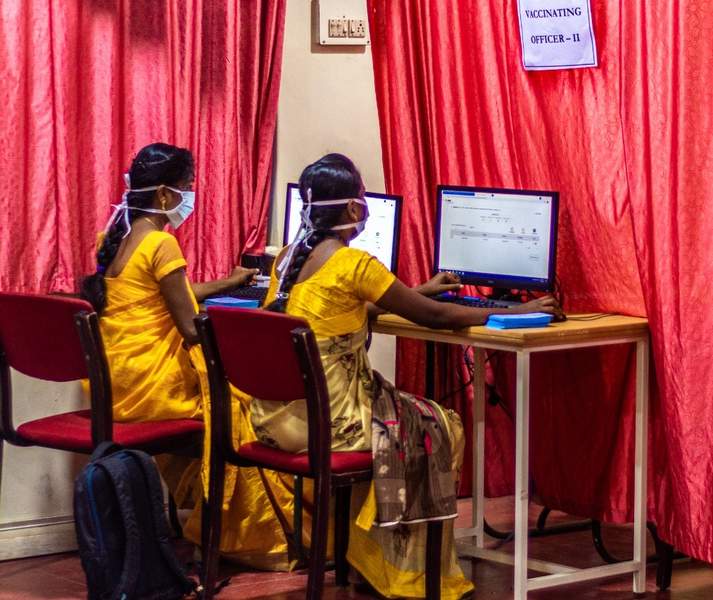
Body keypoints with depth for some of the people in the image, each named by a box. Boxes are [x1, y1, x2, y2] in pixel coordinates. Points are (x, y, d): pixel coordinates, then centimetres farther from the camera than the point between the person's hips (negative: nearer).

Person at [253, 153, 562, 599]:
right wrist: (517, 312, 2)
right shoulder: (354, 263, -15)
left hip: (279, 411, 8)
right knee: (438, 429, 13)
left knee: (408, 414, 28)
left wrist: (418, 290, 32)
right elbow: (433, 317, -8)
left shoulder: (288, 258, 8)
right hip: (326, 416, -8)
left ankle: (367, 556, 30)